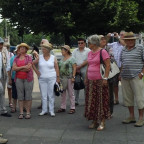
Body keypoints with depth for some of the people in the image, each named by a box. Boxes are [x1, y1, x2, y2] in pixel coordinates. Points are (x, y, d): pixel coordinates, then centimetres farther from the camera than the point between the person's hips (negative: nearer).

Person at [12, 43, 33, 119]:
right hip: (19, 79, 3)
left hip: (28, 78, -3)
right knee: (20, 96, 2)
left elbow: (28, 68, -11)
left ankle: (28, 113, 5)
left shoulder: (29, 57, 1)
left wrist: (18, 69, -5)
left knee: (28, 96, -1)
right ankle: (21, 113, 8)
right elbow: (13, 68, -2)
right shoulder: (16, 58, 11)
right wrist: (23, 67, -11)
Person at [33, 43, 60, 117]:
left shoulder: (53, 58, 2)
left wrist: (58, 77, -2)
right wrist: (36, 71, 4)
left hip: (52, 78, -1)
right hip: (42, 79, 2)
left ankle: (51, 110, 9)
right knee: (43, 95, 4)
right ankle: (44, 110, 14)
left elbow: (56, 68, 2)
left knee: (51, 95, 1)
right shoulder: (39, 57, 5)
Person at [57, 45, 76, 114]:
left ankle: (72, 108, 6)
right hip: (62, 78, 7)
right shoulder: (62, 59, 15)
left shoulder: (71, 58, -5)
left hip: (69, 78, -7)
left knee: (71, 93, -1)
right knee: (63, 93, 10)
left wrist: (73, 77, -17)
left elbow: (74, 68, -9)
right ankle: (62, 107, 19)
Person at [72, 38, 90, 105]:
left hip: (85, 70, -3)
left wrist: (79, 66, -12)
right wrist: (76, 68, -7)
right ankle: (76, 101, 9)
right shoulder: (75, 51, 12)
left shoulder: (88, 51, 1)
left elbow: (87, 61, -8)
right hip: (76, 70, 3)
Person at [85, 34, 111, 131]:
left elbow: (108, 65, -13)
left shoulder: (103, 52, -9)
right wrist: (86, 78, 17)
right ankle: (94, 121, 19)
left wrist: (105, 78, -17)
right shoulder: (90, 53, 13)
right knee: (92, 101, 9)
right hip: (91, 81, 7)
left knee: (101, 100, -2)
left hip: (100, 81, -7)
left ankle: (102, 122, 6)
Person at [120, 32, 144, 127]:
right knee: (127, 97, 10)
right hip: (125, 78, 6)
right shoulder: (123, 50, 15)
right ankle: (131, 116, 22)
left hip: (136, 77, -6)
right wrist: (121, 73, 15)